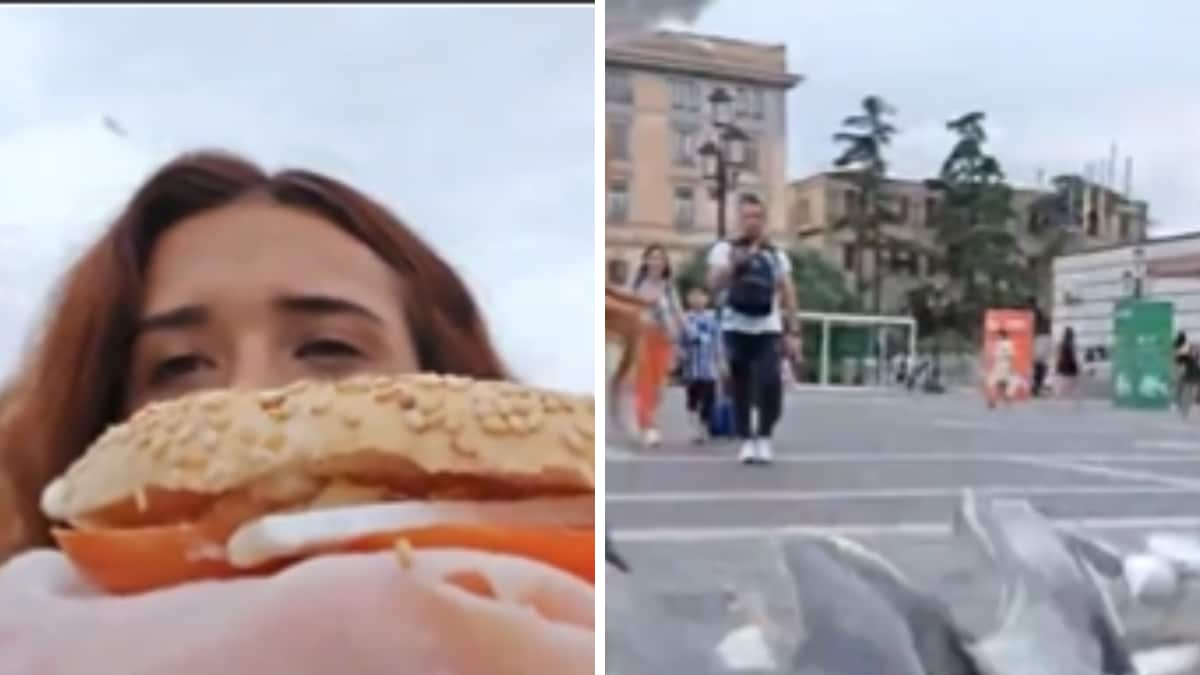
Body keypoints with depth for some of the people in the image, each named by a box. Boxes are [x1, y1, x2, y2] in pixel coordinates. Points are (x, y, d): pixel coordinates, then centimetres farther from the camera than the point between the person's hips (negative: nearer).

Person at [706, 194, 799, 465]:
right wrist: (736, 263, -25)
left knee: (770, 382, -14)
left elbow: (787, 293, 12)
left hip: (769, 329, 1)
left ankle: (764, 437, 3)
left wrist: (792, 331, 6)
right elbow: (714, 284, -10)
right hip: (736, 329, -1)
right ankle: (746, 440, 14)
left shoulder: (777, 255, 12)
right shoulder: (724, 249, 3)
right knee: (740, 387, 2)